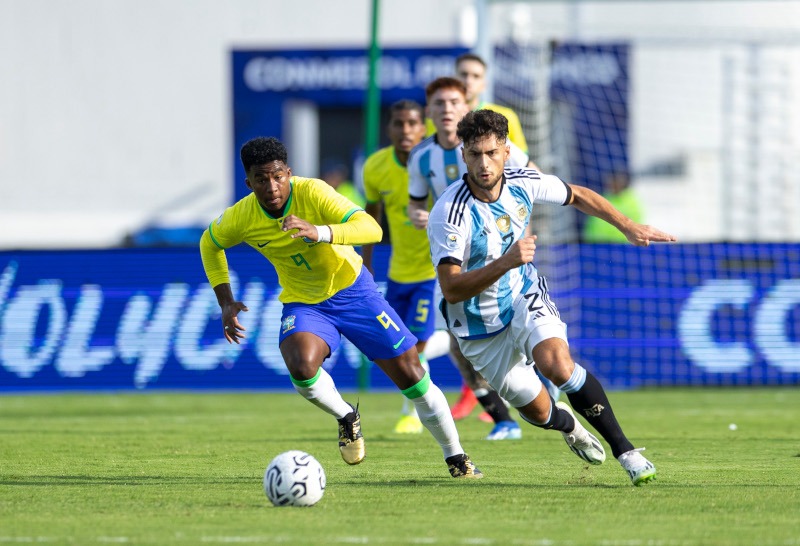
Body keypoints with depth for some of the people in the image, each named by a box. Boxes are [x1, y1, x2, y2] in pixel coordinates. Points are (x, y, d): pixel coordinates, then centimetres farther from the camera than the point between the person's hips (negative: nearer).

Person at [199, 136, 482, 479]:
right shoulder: (241, 218, -16)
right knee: (302, 368, -31)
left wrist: (319, 232, -52)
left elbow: (371, 229, -37)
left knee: (411, 375, -1)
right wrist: (226, 302, 0)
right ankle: (346, 418, 1)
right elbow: (210, 243, 8)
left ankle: (455, 457, 20)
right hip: (303, 303, 2)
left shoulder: (312, 193, -26)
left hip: (352, 288, -1)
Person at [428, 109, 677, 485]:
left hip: (526, 298, 2)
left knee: (558, 365, -28)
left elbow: (578, 196, 9)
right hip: (482, 327, -2)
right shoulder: (449, 215, -29)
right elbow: (451, 289, -33)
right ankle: (567, 424, 46)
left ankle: (624, 450, -19)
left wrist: (629, 227, 9)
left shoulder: (523, 183, -13)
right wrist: (505, 262, -46)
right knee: (536, 411, 7)